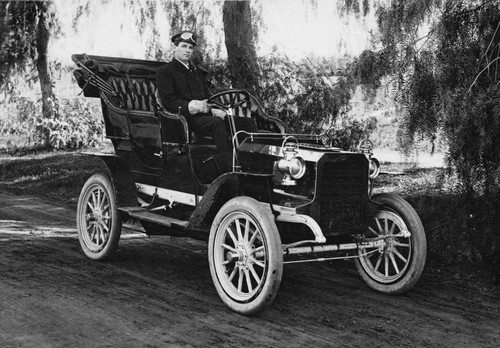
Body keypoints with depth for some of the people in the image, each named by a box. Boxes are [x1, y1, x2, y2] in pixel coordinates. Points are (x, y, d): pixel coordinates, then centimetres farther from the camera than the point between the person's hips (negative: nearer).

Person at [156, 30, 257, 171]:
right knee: (217, 123, -37)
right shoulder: (164, 72, 7)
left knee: (247, 122, -13)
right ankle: (227, 169, -46)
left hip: (206, 115, 7)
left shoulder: (198, 72, 29)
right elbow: (169, 102, -6)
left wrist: (215, 110, -2)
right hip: (187, 118, -7)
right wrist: (193, 106, -22)